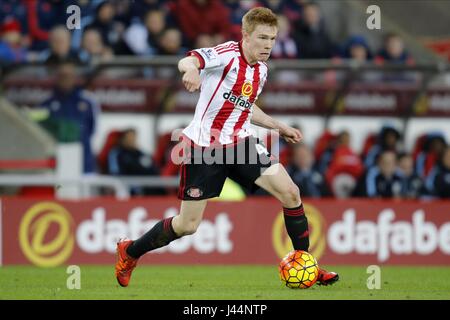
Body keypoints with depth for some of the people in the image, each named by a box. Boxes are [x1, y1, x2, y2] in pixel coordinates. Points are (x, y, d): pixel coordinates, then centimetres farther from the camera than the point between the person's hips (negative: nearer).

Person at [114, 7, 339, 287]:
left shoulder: (261, 69, 8)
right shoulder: (229, 54, -15)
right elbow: (188, 60, -35)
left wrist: (279, 127, 24)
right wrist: (190, 68, -58)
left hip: (239, 143, 6)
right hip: (203, 147, -6)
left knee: (290, 193, -10)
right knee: (188, 225, -1)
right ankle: (130, 252, 24)